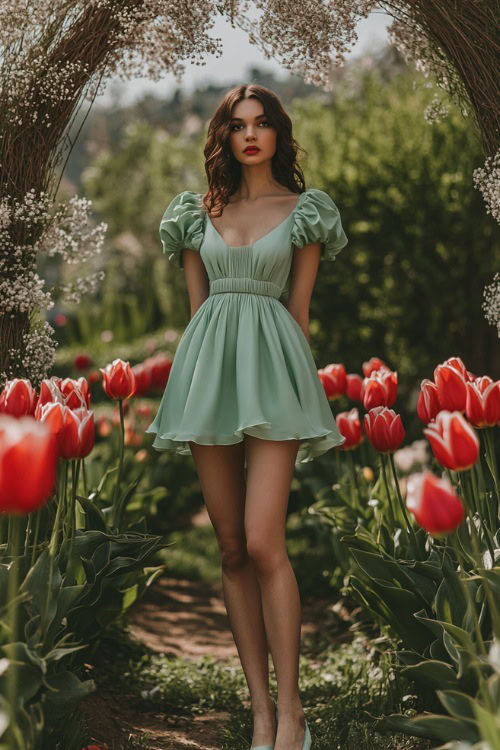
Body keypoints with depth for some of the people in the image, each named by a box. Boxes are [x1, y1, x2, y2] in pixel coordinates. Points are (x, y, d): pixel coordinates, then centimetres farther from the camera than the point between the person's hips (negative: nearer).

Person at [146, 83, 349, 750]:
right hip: (209, 363, 4)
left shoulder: (304, 209, 7)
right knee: (231, 550, 3)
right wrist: (209, 361, 9)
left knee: (262, 544, -14)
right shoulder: (200, 210, 15)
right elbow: (197, 303, 16)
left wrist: (288, 374, 5)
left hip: (271, 363, -4)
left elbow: (300, 308, 7)